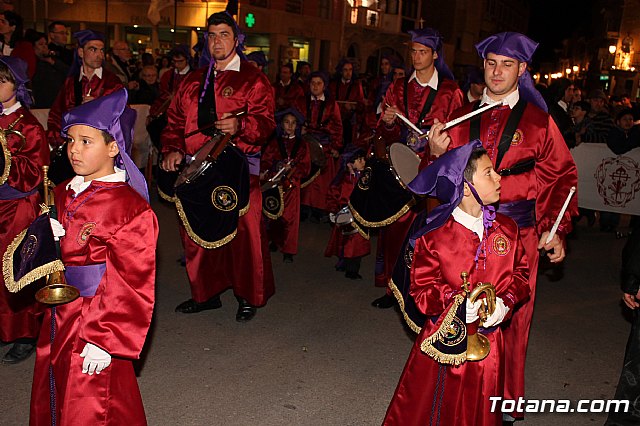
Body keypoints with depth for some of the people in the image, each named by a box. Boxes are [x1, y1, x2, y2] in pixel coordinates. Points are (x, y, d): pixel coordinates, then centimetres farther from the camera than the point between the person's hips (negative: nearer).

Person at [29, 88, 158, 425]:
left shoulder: (130, 208, -19)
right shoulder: (62, 195, 5)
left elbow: (132, 285, -19)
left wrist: (105, 341, -19)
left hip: (96, 328, -7)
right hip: (58, 320, 8)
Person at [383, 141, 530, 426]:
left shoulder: (506, 229, 2)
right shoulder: (433, 235, -12)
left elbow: (520, 273, 7)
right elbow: (421, 290, -11)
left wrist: (504, 303, -12)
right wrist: (458, 303, -26)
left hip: (489, 340, 4)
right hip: (446, 339, -3)